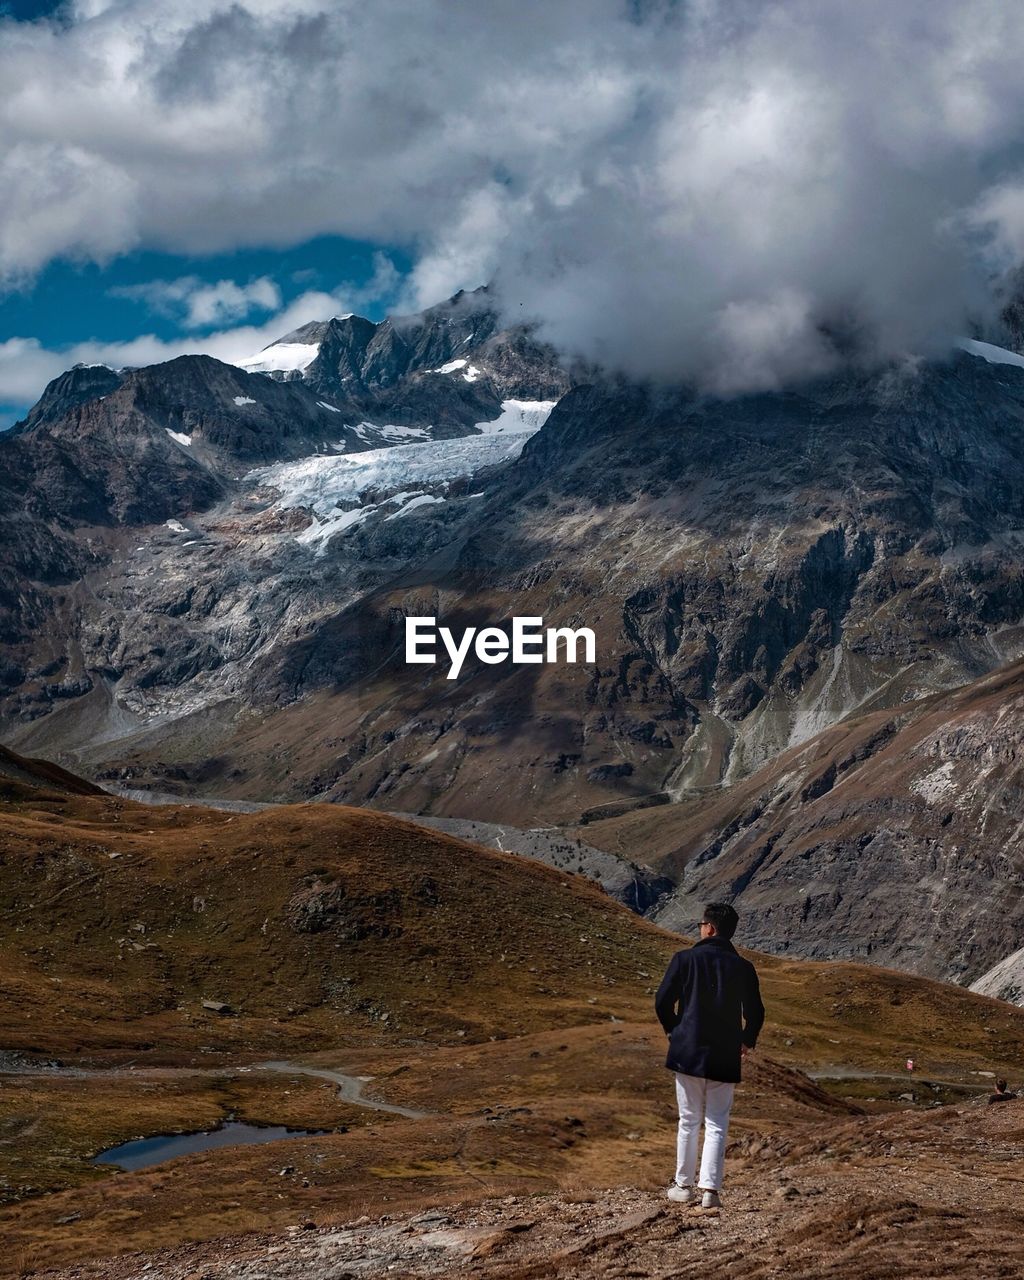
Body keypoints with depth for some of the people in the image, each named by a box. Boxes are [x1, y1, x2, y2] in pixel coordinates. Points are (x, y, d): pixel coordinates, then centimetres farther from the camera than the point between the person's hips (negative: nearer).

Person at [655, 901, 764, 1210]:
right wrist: (747, 1041, 22)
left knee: (688, 1121, 12)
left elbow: (662, 1002, -5)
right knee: (717, 1124, 5)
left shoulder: (685, 959, -6)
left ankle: (684, 1186, 19)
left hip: (687, 1053, -1)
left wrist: (673, 1031, 14)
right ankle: (710, 1189, -6)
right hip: (725, 1058, 1)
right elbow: (755, 1013, 3)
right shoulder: (743, 967, -1)